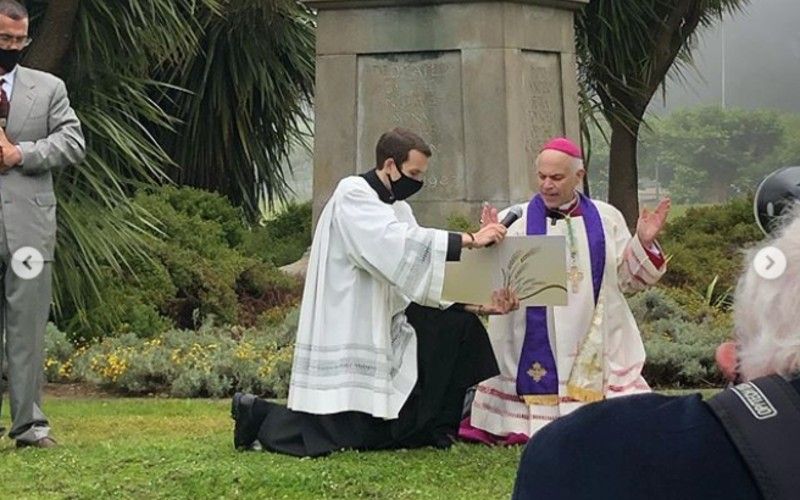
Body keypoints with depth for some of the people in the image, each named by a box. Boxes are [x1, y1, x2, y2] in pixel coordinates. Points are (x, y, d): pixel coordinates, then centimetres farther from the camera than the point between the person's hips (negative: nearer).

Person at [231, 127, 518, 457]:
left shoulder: (397, 207, 12)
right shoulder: (352, 195, -13)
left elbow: (426, 271, 6)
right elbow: (398, 244, -29)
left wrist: (477, 304, -7)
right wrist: (469, 240, -29)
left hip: (380, 336, 9)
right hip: (343, 340, -9)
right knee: (346, 440, -7)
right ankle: (258, 415, 9)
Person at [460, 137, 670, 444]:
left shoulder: (606, 218, 7)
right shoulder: (517, 221, 0)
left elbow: (626, 279, 8)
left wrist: (644, 243, -7)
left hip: (596, 347, 2)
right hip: (538, 351, -2)